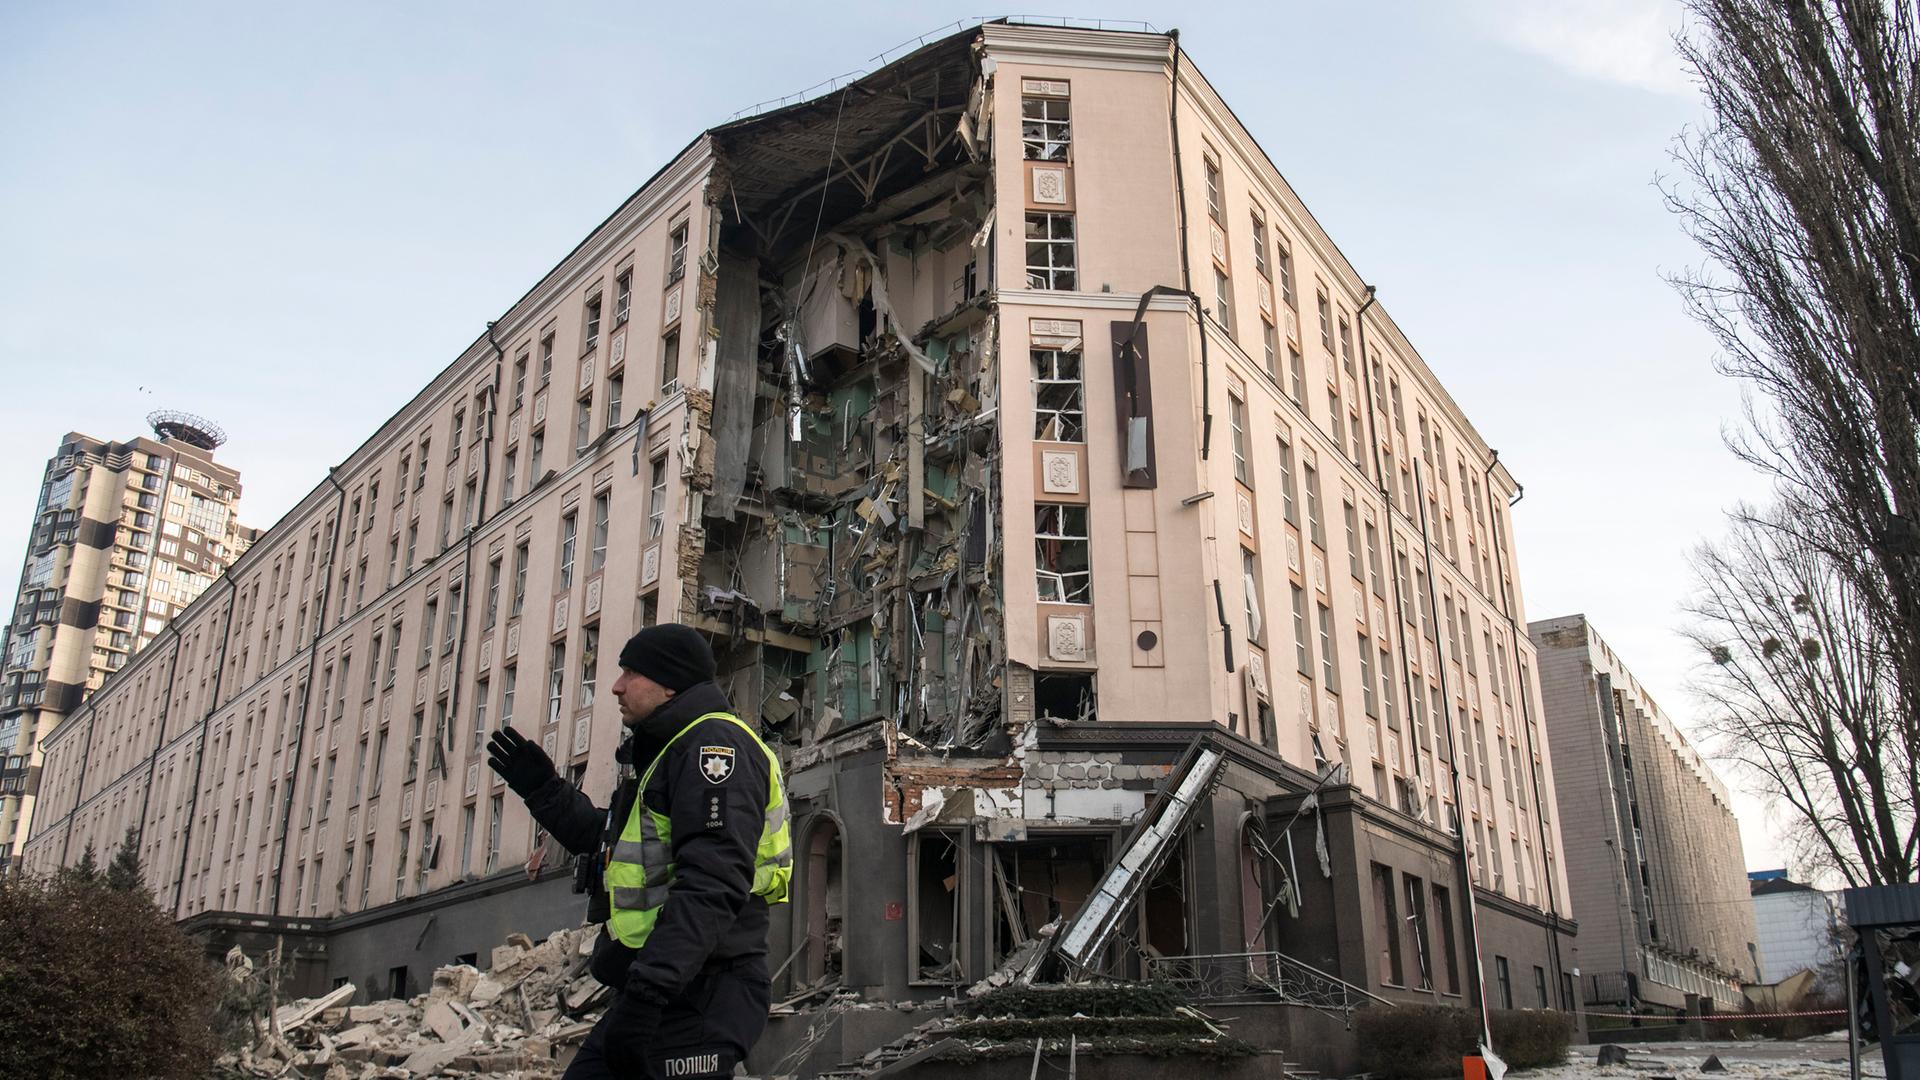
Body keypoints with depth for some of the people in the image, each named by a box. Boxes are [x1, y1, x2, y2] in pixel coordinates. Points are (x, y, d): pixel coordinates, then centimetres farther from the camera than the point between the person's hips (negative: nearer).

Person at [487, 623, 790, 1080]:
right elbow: (608, 842, 33)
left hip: (697, 1000, -10)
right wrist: (544, 790, 25)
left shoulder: (714, 743, -13)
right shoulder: (663, 751, 21)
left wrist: (647, 990, -30)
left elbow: (712, 886, -25)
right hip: (652, 992, 10)